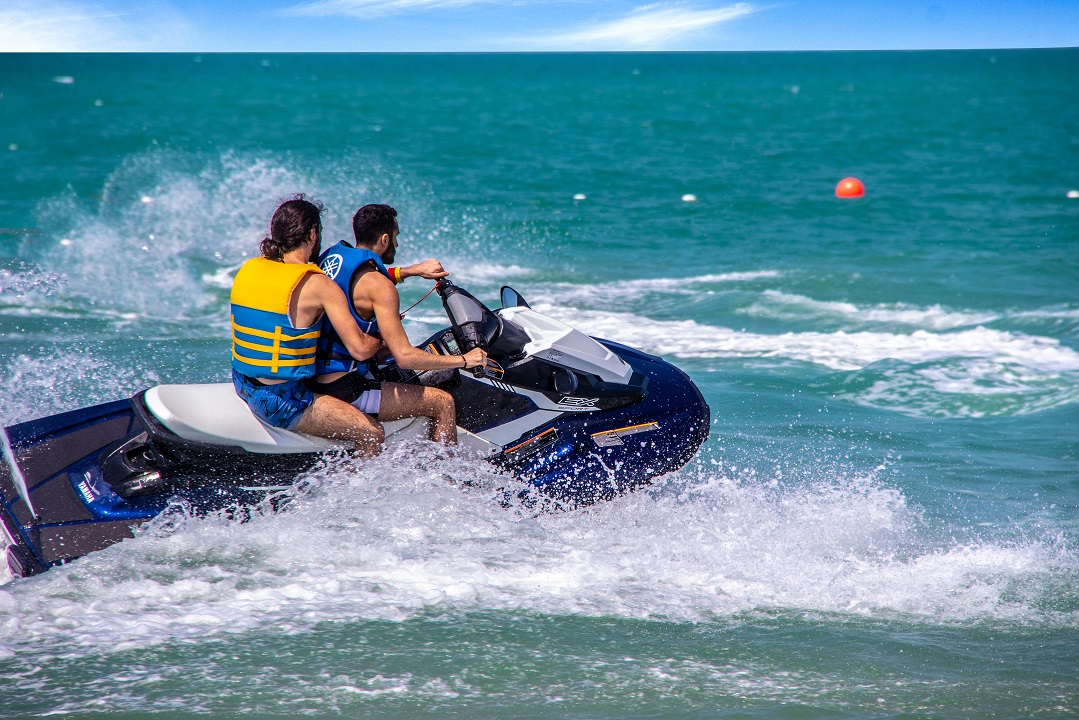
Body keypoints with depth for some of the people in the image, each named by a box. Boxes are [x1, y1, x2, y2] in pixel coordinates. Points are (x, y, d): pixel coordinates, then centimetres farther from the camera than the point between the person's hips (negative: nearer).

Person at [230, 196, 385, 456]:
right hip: (281, 400, -9)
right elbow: (360, 349, -17)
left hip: (241, 385, 9)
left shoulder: (249, 269, 5)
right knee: (372, 435, -4)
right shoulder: (318, 285, -16)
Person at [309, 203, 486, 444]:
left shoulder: (332, 255, 8)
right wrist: (464, 360, -9)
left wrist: (413, 270, 28)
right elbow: (404, 357, -20)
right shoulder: (380, 287, -16)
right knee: (443, 403, -3)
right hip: (341, 387, -10)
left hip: (308, 377, 10)